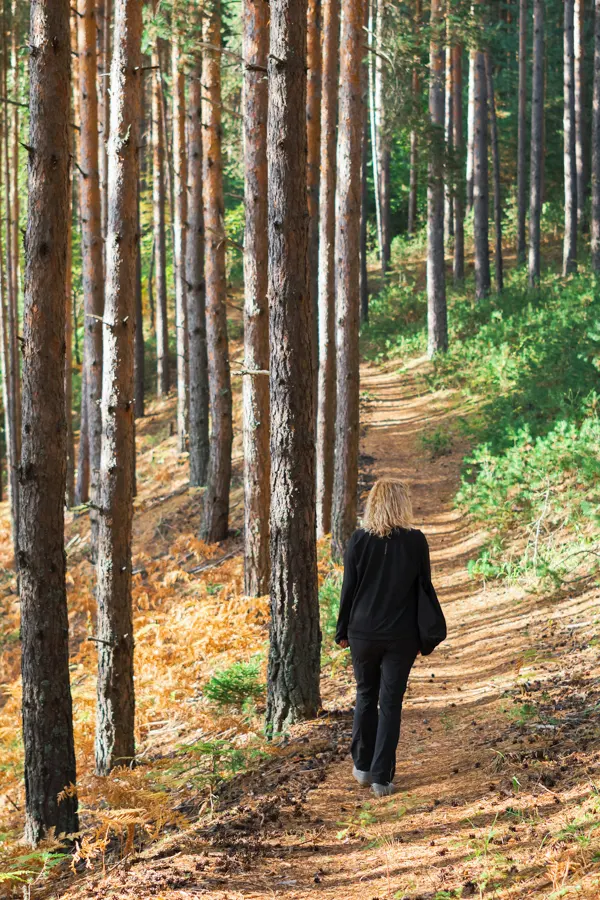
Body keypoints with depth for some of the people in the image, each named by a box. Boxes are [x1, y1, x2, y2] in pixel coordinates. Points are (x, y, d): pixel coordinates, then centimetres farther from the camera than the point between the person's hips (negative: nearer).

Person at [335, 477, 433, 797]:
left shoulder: (359, 540, -7)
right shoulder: (416, 541, -6)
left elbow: (348, 589, -3)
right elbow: (424, 587, 1)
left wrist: (342, 631, 8)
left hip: (363, 634, 1)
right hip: (401, 636, -1)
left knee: (366, 696, 18)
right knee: (391, 703, 5)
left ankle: (363, 767, 24)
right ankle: (382, 777, 4)